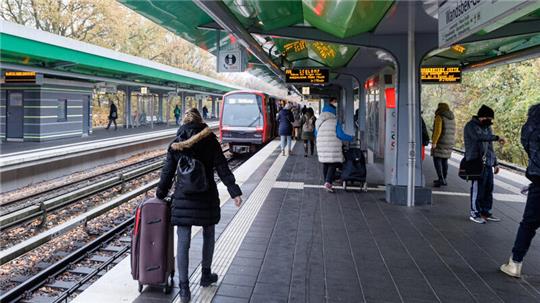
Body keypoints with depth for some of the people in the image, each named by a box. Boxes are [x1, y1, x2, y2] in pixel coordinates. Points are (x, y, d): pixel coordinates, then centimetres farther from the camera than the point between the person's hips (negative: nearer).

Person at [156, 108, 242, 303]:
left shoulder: (176, 145, 2)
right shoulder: (210, 141, -3)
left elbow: (167, 172, 5)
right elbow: (222, 168, -8)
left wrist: (160, 194, 17)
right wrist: (234, 191, -7)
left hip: (182, 198, 1)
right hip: (206, 197, 0)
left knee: (183, 243, 4)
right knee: (208, 235, 20)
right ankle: (206, 275, 34)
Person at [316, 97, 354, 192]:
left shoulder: (318, 121, 7)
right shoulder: (335, 121, -9)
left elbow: (316, 133, 15)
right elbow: (340, 134, -11)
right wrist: (351, 138, 3)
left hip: (322, 146, 5)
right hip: (333, 146, -5)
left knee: (325, 164, 14)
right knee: (333, 164, -1)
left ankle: (327, 182, 21)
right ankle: (328, 183, -15)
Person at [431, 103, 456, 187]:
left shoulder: (439, 117, -11)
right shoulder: (452, 118, 13)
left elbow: (437, 130, -20)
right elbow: (453, 132, 15)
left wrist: (434, 142, -20)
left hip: (440, 142, -7)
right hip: (449, 143, 8)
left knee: (437, 159, -6)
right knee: (444, 160, 14)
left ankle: (441, 179, -15)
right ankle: (443, 179, 20)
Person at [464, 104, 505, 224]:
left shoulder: (487, 127, 20)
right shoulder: (471, 126, -6)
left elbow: (490, 147, 24)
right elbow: (479, 136, -28)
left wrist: (495, 163, 22)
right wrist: (496, 137, -25)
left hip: (488, 164, 8)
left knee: (489, 189, 10)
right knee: (477, 189, -4)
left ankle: (486, 212, 20)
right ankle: (475, 213, 6)